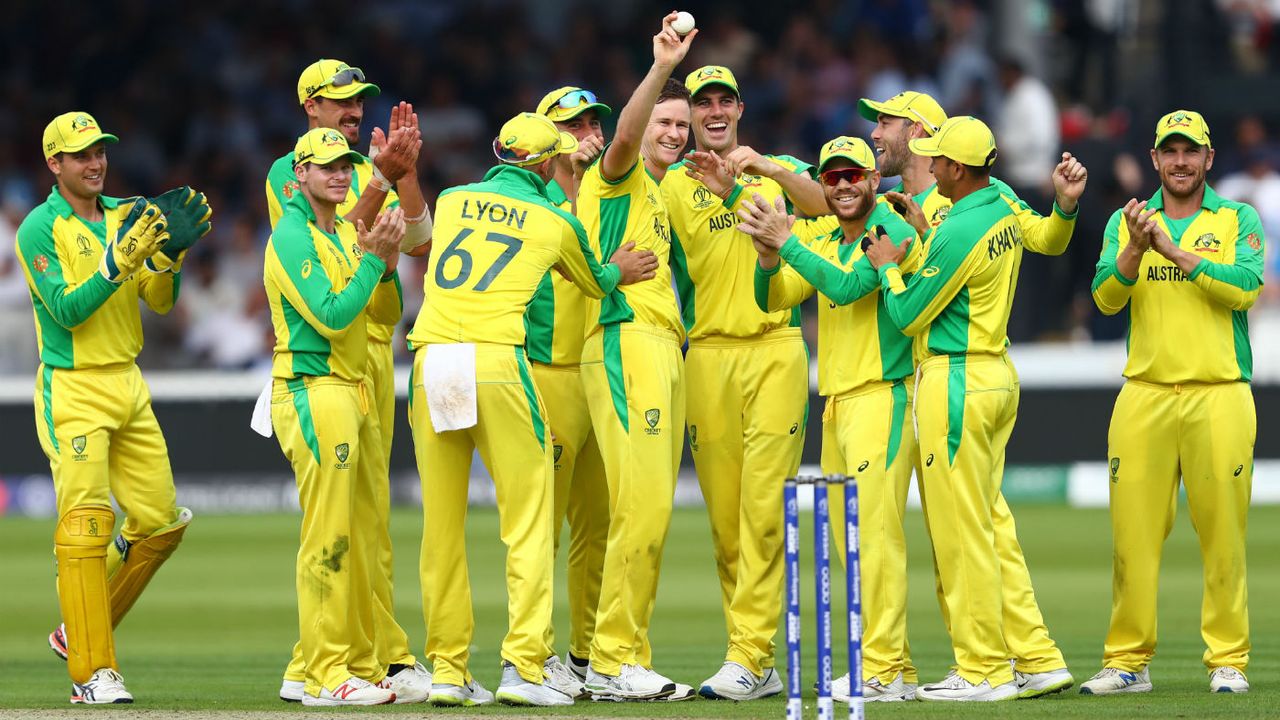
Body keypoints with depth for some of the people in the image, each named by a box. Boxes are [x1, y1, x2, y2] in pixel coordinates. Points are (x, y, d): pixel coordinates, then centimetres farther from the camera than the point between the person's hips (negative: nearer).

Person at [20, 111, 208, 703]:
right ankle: (92, 671, -8)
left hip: (128, 386, 7)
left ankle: (79, 632, 19)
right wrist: (119, 261, -26)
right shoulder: (41, 228, -7)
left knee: (161, 521, 5)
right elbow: (68, 310, -17)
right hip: (73, 391, -7)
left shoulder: (126, 215, 12)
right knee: (86, 524, -11)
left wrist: (169, 253, -11)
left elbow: (159, 301, 7)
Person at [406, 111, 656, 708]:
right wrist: (618, 272, 53)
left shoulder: (451, 200, 17)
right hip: (498, 361, -4)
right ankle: (523, 666, -9)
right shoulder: (555, 223, 9)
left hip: (430, 361, 4)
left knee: (441, 523, 8)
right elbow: (594, 283, 27)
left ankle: (447, 669, 7)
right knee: (527, 517, 0)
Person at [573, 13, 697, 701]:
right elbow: (624, 136, -23)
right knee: (643, 504, -16)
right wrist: (662, 69, -35)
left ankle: (620, 661, 12)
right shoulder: (620, 176, 0)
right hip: (625, 341, -9)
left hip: (664, 348, 9)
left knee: (650, 510, 8)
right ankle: (615, 661, -14)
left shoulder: (661, 194, 26)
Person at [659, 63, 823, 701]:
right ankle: (761, 666, 7)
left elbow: (827, 205, -8)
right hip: (708, 355, 1)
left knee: (763, 506, -11)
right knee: (724, 516, 1)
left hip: (776, 349, -1)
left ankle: (746, 657, -13)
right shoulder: (670, 186, 11)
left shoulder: (780, 170, 12)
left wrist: (769, 171, -20)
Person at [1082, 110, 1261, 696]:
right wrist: (1136, 248, -17)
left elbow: (1245, 289, -10)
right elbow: (1106, 297, 0)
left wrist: (1177, 252, -14)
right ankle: (1128, 662, 4)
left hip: (1219, 397, -2)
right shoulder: (1125, 222, 13)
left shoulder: (1238, 220, 7)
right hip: (1145, 395, 2)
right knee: (1132, 532, -1)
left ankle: (1228, 661, 4)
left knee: (1223, 533, -2)